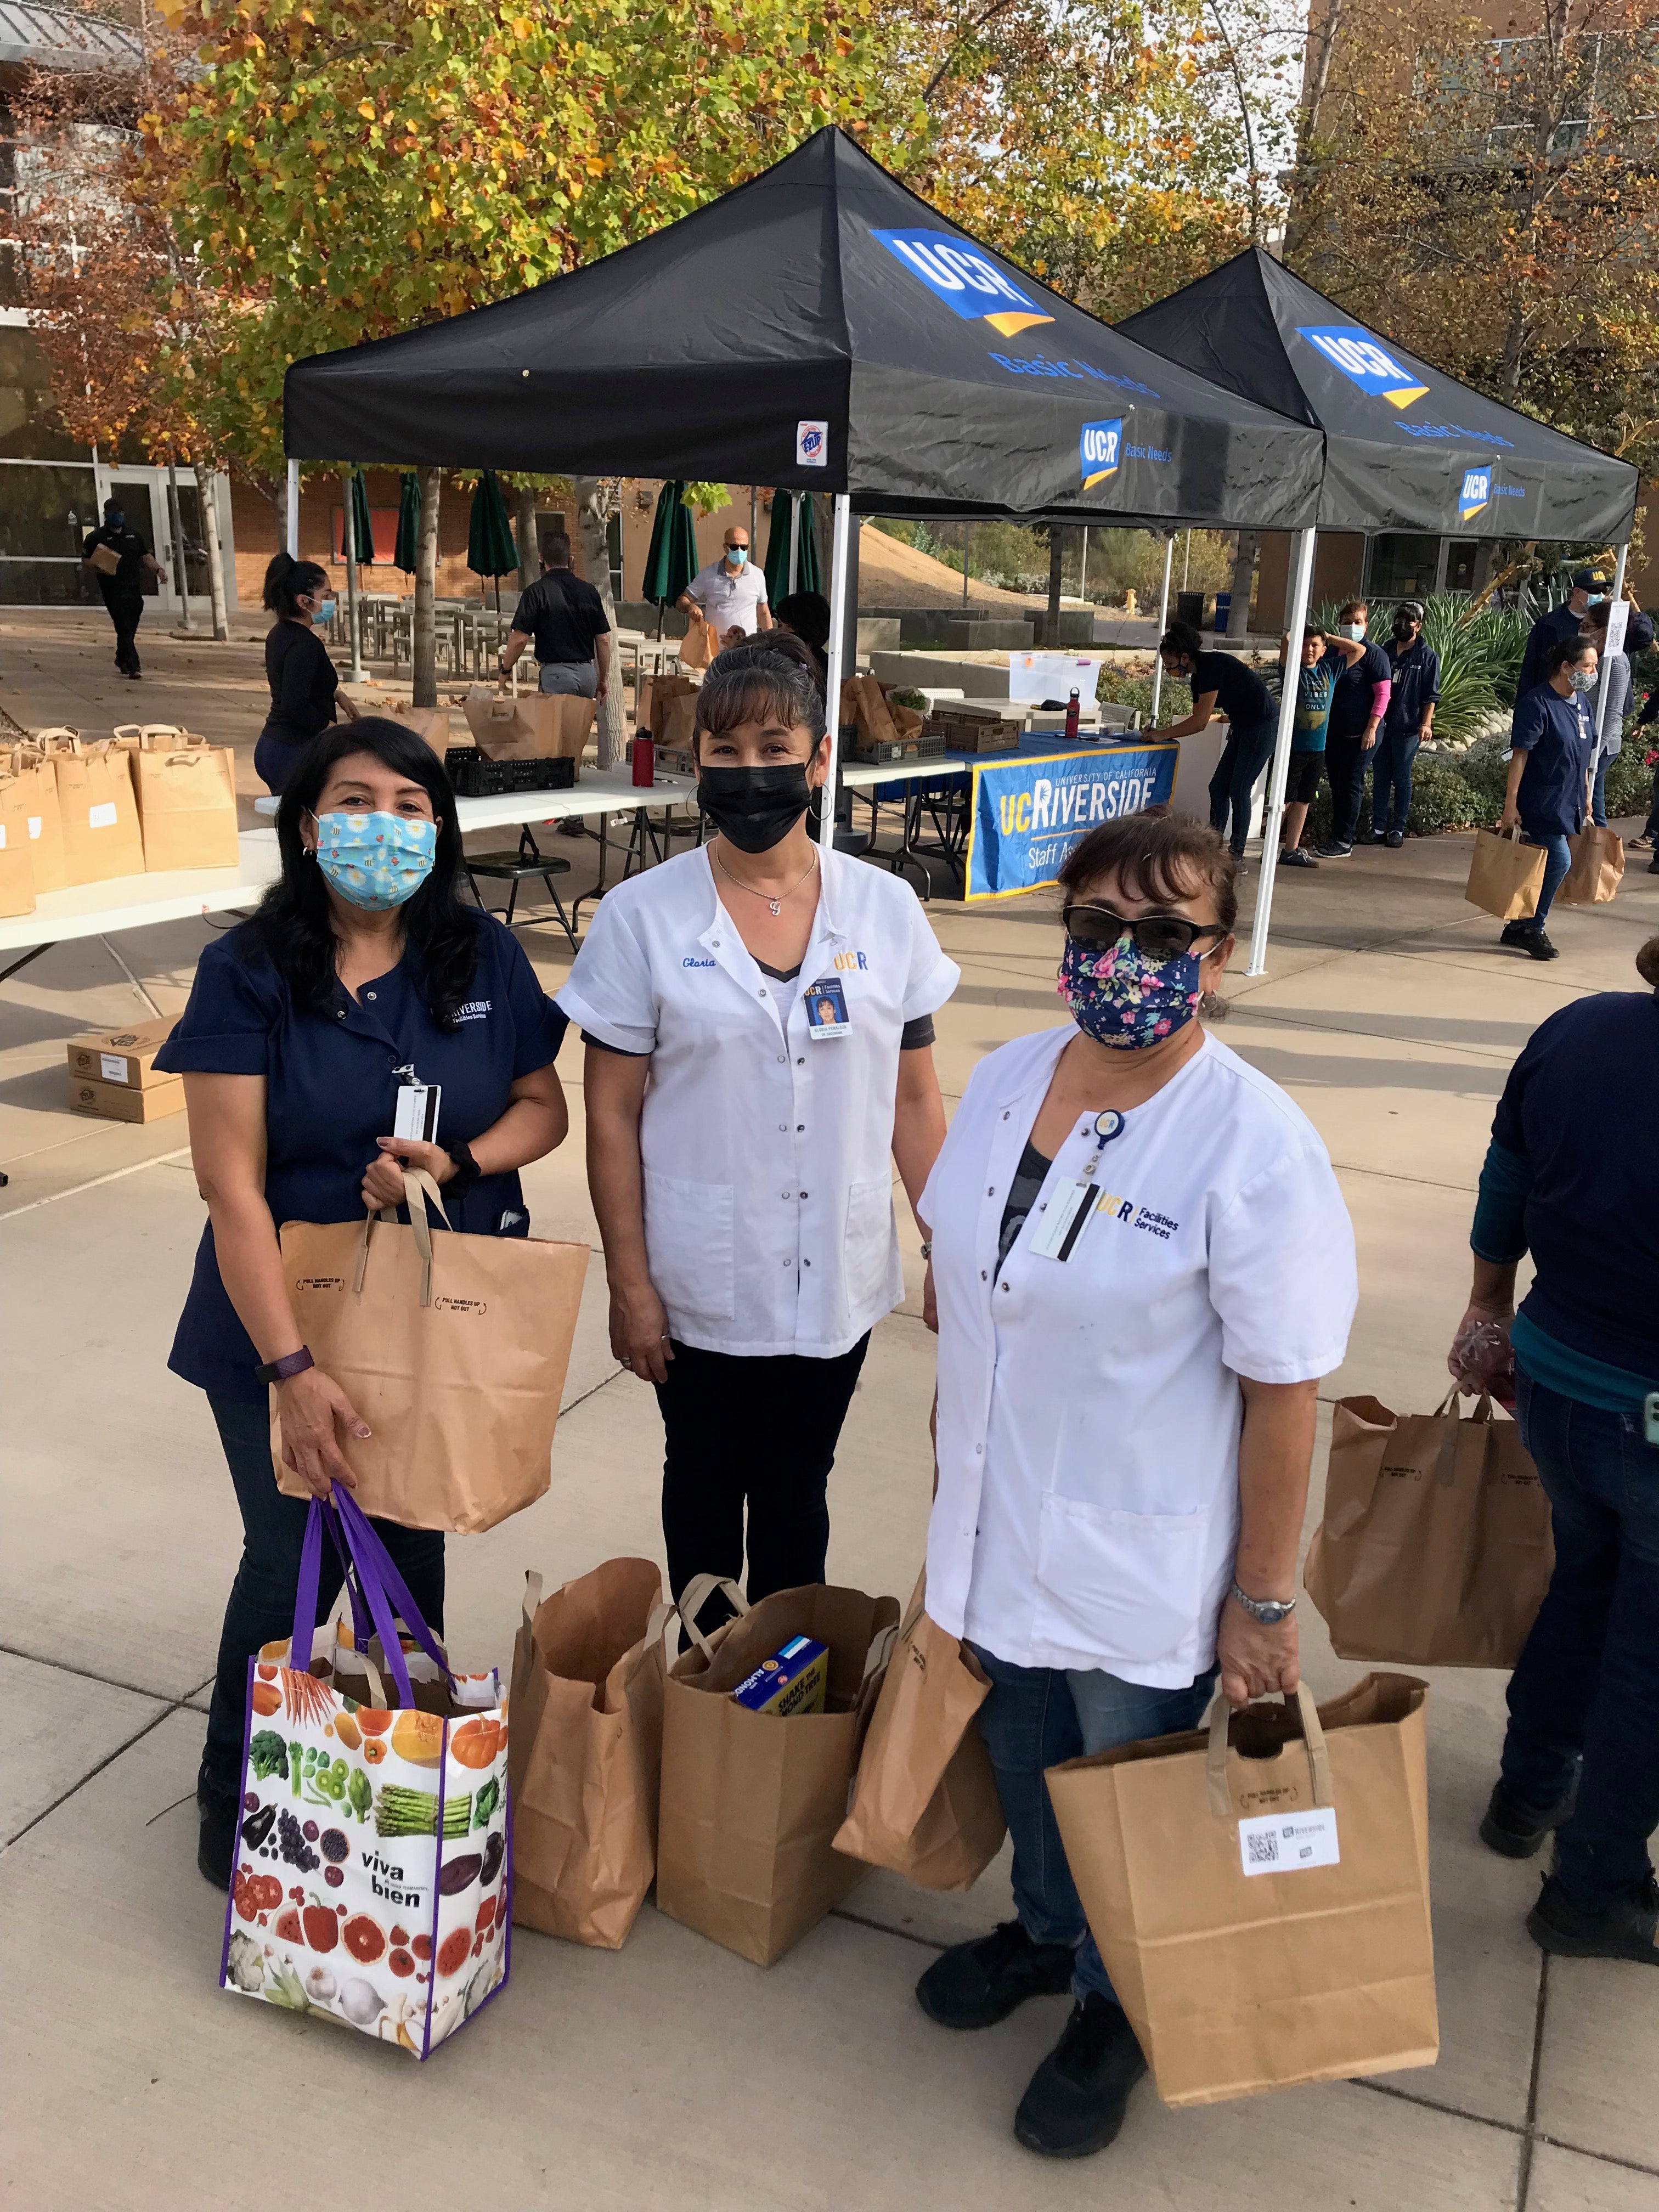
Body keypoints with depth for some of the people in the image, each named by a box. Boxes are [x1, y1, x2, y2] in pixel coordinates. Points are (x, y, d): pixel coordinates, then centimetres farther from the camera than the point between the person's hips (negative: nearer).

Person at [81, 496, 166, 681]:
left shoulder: (133, 536, 20)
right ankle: (133, 666, -19)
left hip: (134, 588, 6)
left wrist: (158, 569, 7)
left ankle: (122, 660, 32)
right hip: (113, 589, -6)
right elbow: (86, 560, 0)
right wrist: (99, 568, -19)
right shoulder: (96, 537, 3)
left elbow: (145, 556, 24)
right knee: (125, 628, -15)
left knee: (131, 628, 11)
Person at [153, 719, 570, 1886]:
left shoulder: (485, 958, -2)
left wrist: (456, 1162, -16)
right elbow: (232, 1187, -16)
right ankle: (236, 1805, 35)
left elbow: (543, 1106, 7)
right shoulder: (247, 974, -12)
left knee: (412, 1555, 15)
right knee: (293, 1566, 8)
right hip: (286, 1322, -2)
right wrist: (292, 1369, -22)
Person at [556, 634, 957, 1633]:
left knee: (796, 1495, 17)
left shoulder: (887, 910, -3)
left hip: (836, 1280, 1)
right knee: (705, 1488, 19)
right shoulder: (642, 916, -8)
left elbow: (914, 1101, 2)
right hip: (701, 1283, -1)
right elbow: (612, 1116, -6)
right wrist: (629, 1285, -6)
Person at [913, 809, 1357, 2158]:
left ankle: (1115, 2008, 45)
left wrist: (1264, 1601, -13)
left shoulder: (1255, 1148, -23)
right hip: (1003, 1528, 5)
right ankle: (1045, 1932, 55)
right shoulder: (1005, 1082, -4)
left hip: (1144, 1574, -5)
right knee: (1023, 1754, 26)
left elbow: (1283, 1392, -18)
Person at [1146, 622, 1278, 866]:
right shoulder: (1198, 676, 8)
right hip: (1243, 728, 10)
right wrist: (1164, 734, 2)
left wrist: (1163, 734, -17)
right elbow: (1198, 719, 12)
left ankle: (1237, 856, -4)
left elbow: (1200, 722, -23)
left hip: (1263, 725, -10)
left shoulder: (1212, 667, -21)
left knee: (1239, 790, -9)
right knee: (1219, 787, 6)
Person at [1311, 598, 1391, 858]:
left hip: (1360, 734, -7)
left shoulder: (1373, 654, -6)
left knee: (1350, 785, -4)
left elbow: (1383, 694, -10)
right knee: (1336, 784, 11)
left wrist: (1372, 729, -18)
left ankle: (1344, 842, 1)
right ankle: (1336, 837, 19)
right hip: (1334, 730, 7)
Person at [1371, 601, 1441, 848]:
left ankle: (1398, 829, 7)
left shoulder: (1427, 656, 0)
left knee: (1401, 779, 1)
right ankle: (1379, 828, 11)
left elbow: (1431, 696, -3)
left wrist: (1426, 723, -14)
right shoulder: (1386, 651, 13)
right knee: (1380, 778, 6)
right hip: (1381, 725, 4)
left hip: (1408, 728, -4)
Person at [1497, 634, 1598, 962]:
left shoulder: (1579, 701, 10)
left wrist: (1585, 798, 20)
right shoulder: (1537, 704, -15)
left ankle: (1518, 928, 21)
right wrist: (1510, 804, -19)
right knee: (1559, 860, -13)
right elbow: (1519, 755, -17)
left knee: (1544, 865, 11)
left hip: (1567, 803, 8)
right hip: (1540, 803, -8)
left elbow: (1583, 754, 18)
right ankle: (1533, 927, 2)